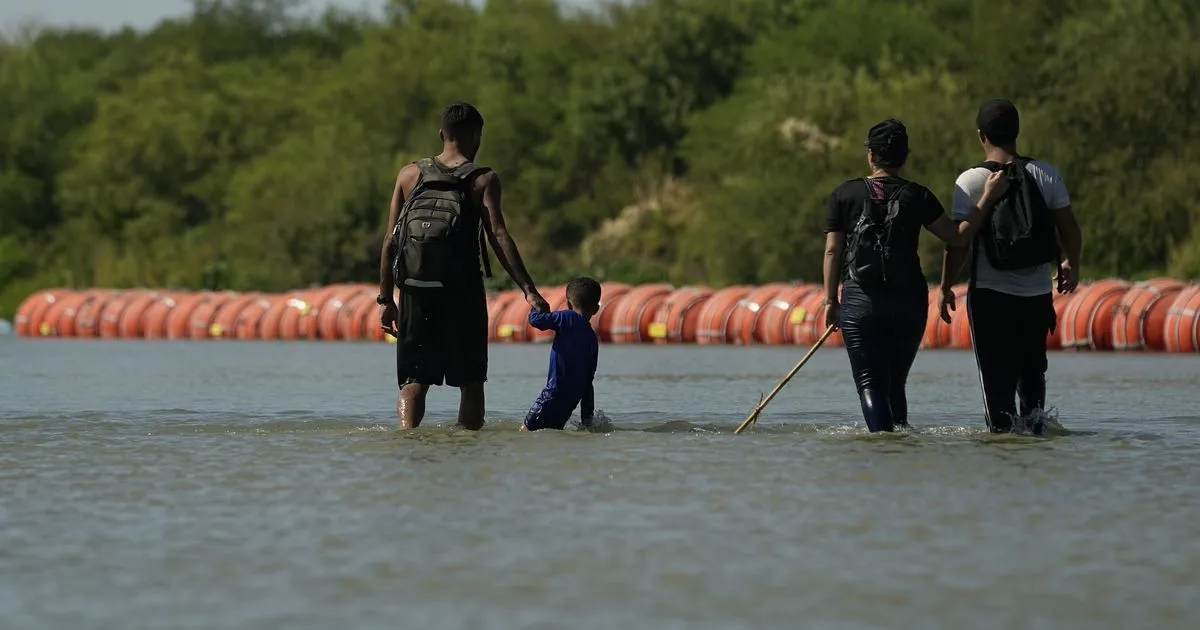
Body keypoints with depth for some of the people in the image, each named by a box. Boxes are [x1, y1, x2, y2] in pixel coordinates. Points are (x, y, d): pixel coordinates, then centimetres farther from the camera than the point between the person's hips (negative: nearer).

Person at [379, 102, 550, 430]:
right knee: (470, 382, 11)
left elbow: (390, 241, 6)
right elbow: (499, 237, -11)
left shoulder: (410, 174, 8)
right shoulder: (483, 179, 0)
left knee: (414, 381, 3)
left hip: (416, 292, 2)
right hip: (463, 292, -2)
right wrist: (529, 290, -14)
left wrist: (386, 299, 10)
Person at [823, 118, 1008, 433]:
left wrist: (831, 300, 6)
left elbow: (832, 250, 0)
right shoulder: (916, 196, 1)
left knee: (870, 383, -2)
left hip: (860, 301, -2)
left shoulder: (845, 194, 1)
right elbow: (958, 236, -2)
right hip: (909, 301, 2)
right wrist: (988, 197, 3)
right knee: (895, 382, 17)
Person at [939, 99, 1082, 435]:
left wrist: (946, 288, 1)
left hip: (990, 294, -3)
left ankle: (1002, 427, -3)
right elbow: (1069, 227, 3)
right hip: (1038, 294, 3)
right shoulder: (1045, 174, -1)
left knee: (996, 375, 4)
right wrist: (1072, 265, 21)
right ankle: (1035, 413, 1)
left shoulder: (970, 181, -8)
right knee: (1032, 369, 19)